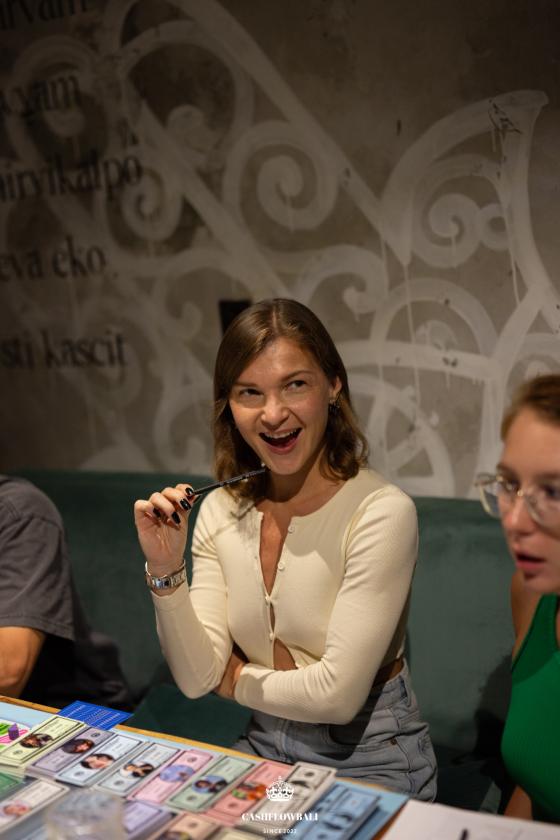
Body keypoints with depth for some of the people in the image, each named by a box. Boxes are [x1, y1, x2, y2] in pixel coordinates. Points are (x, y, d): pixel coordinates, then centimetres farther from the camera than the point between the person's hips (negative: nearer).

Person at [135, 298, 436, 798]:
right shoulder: (221, 512, -4)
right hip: (265, 748, 4)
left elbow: (336, 694, -22)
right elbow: (197, 679, -7)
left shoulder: (381, 512, -22)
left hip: (369, 759, -4)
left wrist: (237, 677, -6)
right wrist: (165, 571, -21)